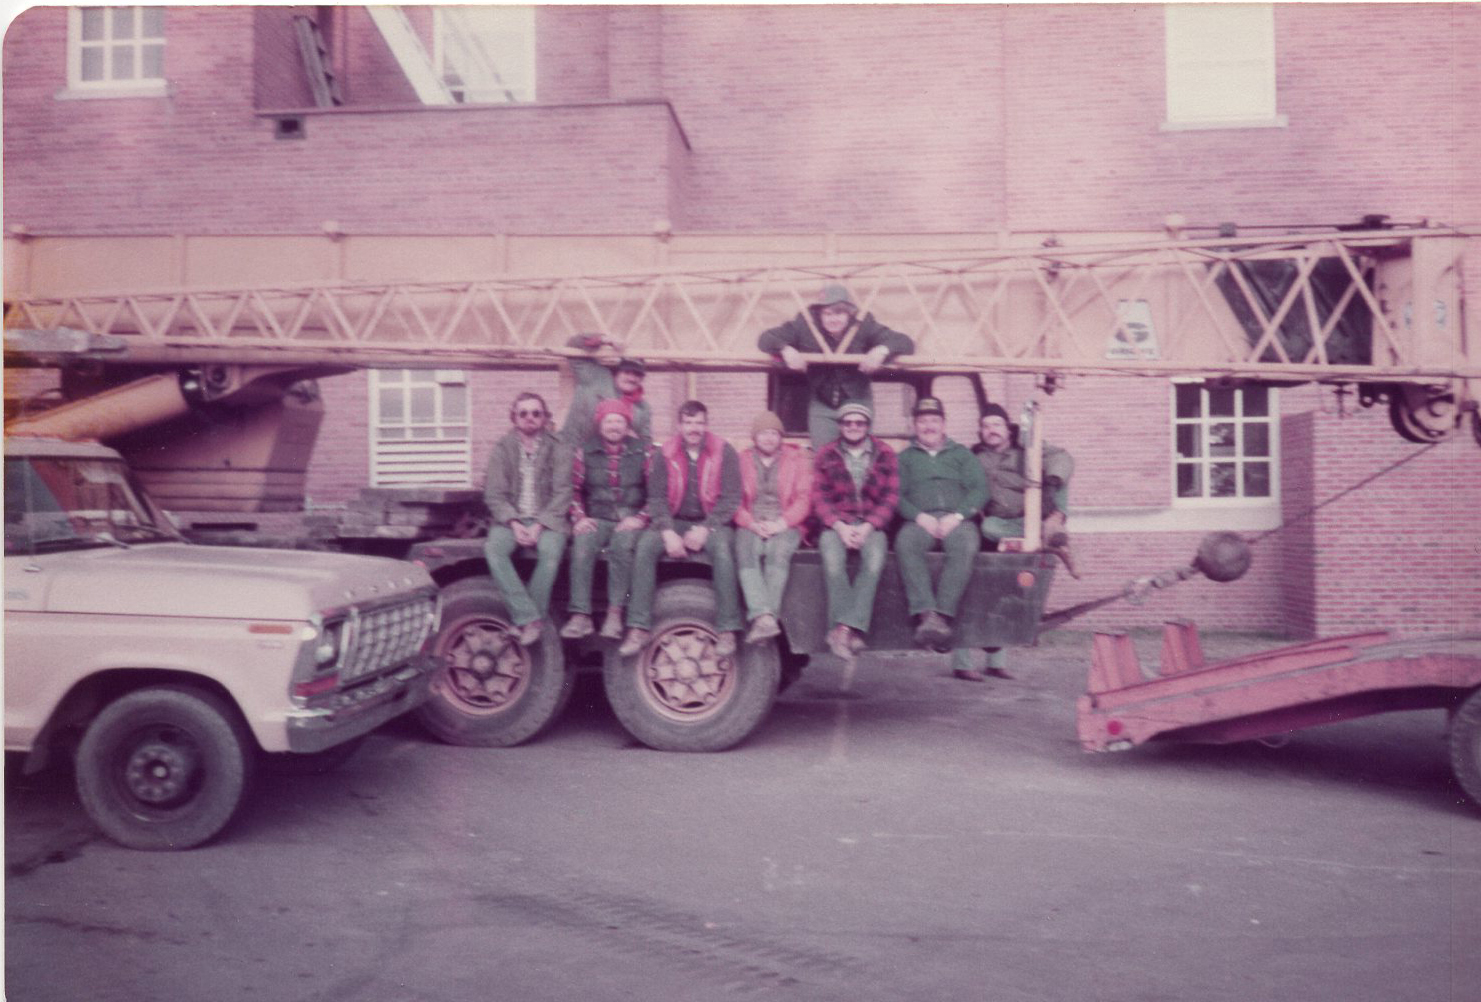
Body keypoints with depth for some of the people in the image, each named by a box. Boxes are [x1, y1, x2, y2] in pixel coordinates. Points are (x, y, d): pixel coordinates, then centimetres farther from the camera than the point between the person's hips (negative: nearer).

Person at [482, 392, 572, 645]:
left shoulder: (558, 449, 5)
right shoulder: (502, 448, 7)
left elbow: (562, 494, -2)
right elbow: (494, 494, 1)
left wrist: (539, 526, -15)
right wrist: (514, 523, -15)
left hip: (546, 520, -1)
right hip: (510, 519, 1)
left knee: (551, 551, -34)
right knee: (494, 548, -31)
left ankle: (525, 621, -23)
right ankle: (530, 618, -31)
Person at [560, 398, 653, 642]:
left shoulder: (644, 450, 6)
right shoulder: (585, 452, 11)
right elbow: (574, 489, 12)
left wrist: (640, 518, -9)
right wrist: (579, 518, -3)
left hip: (630, 519, -2)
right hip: (597, 519, 2)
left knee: (622, 545, -34)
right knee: (581, 546, -29)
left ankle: (615, 613, -28)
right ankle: (580, 615, -29)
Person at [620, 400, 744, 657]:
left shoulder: (724, 452, 0)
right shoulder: (665, 455, 5)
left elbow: (731, 499, -5)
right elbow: (656, 498, 0)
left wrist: (705, 529, -17)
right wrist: (668, 532, -16)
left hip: (711, 522, -2)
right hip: (674, 522, 2)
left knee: (722, 549, -34)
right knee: (645, 546, -25)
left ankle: (727, 631, -28)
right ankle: (639, 628, -23)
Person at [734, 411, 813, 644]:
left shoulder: (797, 459, 14)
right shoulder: (742, 461, 14)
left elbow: (804, 499, 4)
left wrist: (781, 523, -10)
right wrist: (752, 524, -11)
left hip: (785, 526, -1)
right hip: (751, 525, 1)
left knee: (778, 552, -34)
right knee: (745, 554, -32)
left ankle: (760, 619, -41)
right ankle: (765, 617, -46)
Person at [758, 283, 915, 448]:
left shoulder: (864, 325, -13)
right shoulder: (805, 324, -13)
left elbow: (905, 342, -14)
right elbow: (766, 338, -10)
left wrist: (882, 350, -35)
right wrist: (786, 350, -31)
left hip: (857, 402, 0)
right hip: (821, 403, 0)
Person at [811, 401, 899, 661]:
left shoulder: (885, 454, 11)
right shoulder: (826, 455, 11)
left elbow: (891, 497, 4)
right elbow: (819, 497, 4)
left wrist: (868, 527, -11)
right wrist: (840, 527, -12)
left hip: (871, 524, 0)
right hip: (836, 525, 0)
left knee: (875, 559, -33)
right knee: (832, 559, -33)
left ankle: (844, 629, -35)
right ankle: (852, 631, -31)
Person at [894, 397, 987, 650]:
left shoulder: (961, 454, 24)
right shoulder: (905, 457, 24)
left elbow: (980, 489, 10)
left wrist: (956, 516, -8)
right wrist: (920, 517, -10)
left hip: (957, 520, 0)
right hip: (920, 520, 0)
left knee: (965, 546, -35)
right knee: (905, 544, -35)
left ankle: (943, 614, -40)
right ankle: (925, 614, -44)